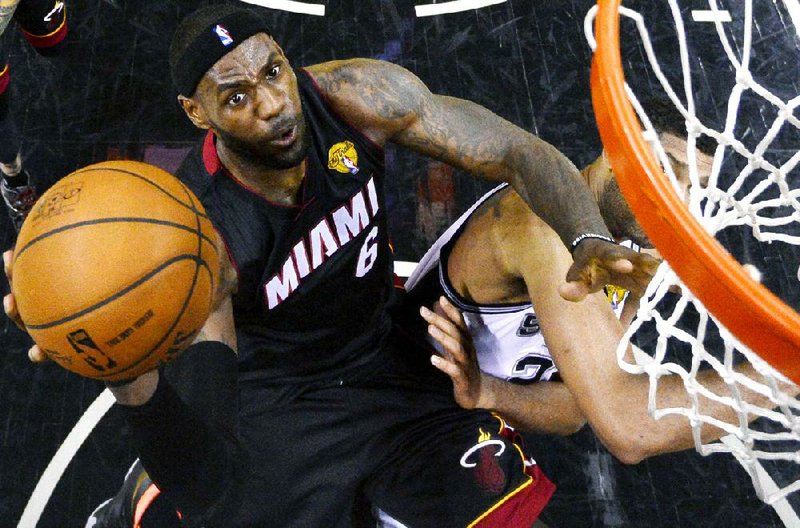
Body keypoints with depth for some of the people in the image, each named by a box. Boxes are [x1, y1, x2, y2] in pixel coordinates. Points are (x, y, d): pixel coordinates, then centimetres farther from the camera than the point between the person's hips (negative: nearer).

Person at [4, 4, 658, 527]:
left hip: (385, 362, 3)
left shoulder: (353, 96, -22)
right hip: (278, 406, -2)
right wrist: (131, 379, -60)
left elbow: (518, 151, -18)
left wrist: (590, 239, -39)